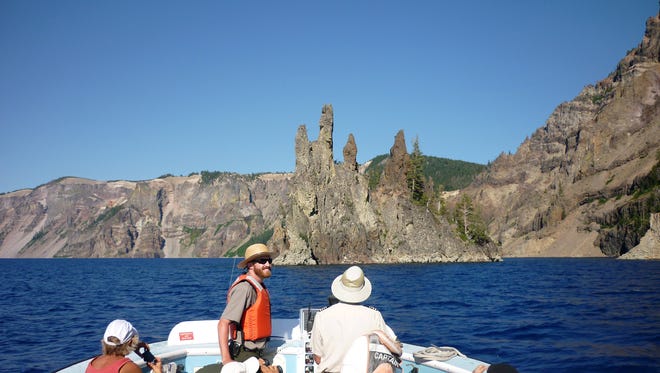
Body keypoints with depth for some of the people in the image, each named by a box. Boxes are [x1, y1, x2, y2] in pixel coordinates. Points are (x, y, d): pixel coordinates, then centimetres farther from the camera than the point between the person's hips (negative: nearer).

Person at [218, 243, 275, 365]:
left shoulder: (260, 288, 11)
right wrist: (226, 360, -30)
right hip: (244, 355, -9)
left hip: (256, 354, 9)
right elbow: (223, 323, -25)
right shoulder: (245, 288, -19)